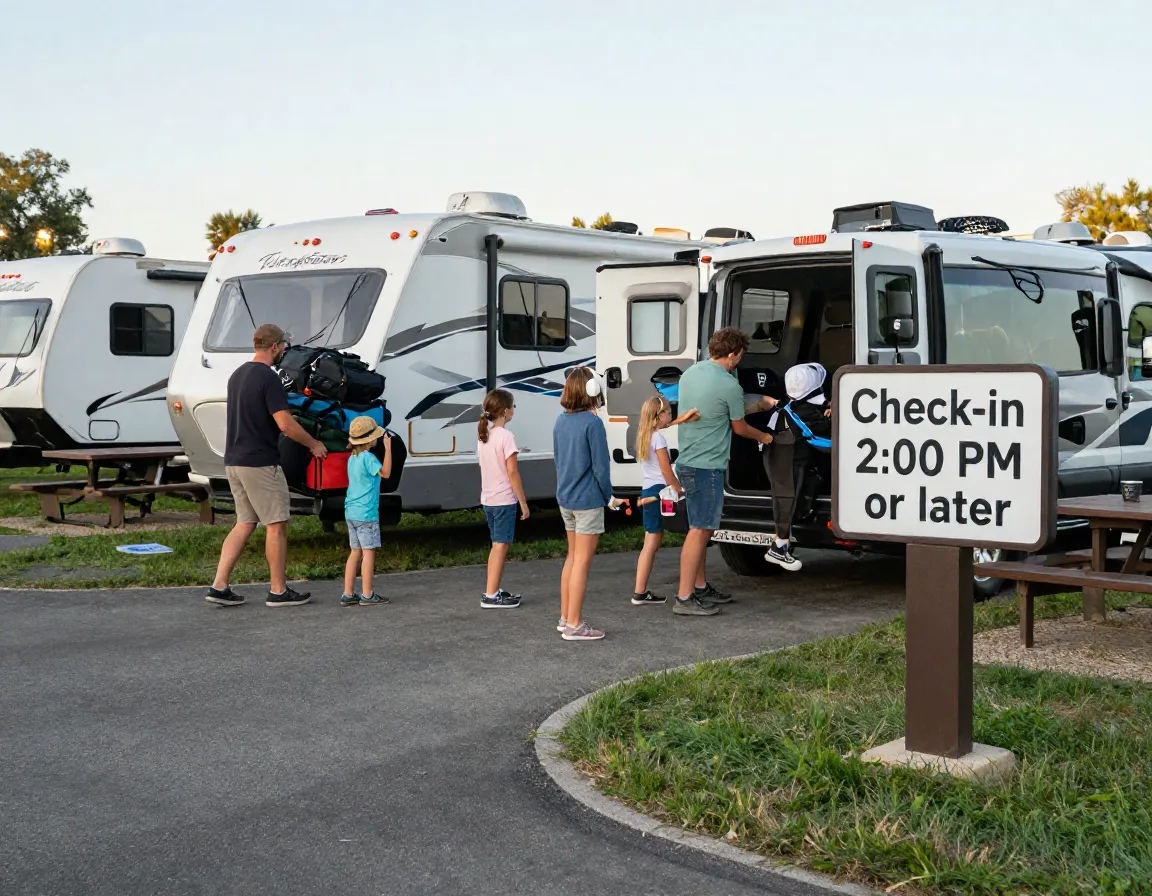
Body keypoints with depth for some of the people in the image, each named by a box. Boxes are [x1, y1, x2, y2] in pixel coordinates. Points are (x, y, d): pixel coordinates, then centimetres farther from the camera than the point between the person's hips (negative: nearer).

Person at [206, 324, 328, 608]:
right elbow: (285, 424, -20)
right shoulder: (269, 379, -16)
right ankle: (278, 591, 7)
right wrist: (313, 444, -5)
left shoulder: (237, 375, 13)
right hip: (260, 464, -9)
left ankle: (219, 587, 6)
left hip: (233, 461, 9)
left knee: (244, 523, 13)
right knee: (276, 524, 1)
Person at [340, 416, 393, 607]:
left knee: (355, 551, 12)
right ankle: (367, 595, -2)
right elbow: (385, 472, -25)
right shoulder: (367, 457, -14)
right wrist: (388, 448, -21)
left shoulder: (352, 458, 12)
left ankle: (348, 594, 11)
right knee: (368, 551, -3)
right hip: (366, 513, -9)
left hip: (351, 512, 9)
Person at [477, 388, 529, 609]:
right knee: (501, 546, -3)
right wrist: (523, 502, -12)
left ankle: (493, 591, 21)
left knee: (497, 545, 17)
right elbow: (512, 472, -16)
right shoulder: (506, 437, -15)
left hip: (488, 499, 8)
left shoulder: (483, 436, 8)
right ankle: (491, 596, -3)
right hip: (504, 500, -8)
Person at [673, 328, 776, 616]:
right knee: (699, 530, -6)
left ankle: (701, 588, 27)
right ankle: (684, 598, -5)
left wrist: (757, 406, 26)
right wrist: (764, 437, 19)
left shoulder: (690, 373, 9)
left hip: (687, 461, 9)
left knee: (702, 528, 18)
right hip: (707, 466, -9)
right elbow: (739, 427, -1)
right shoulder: (729, 385, -16)